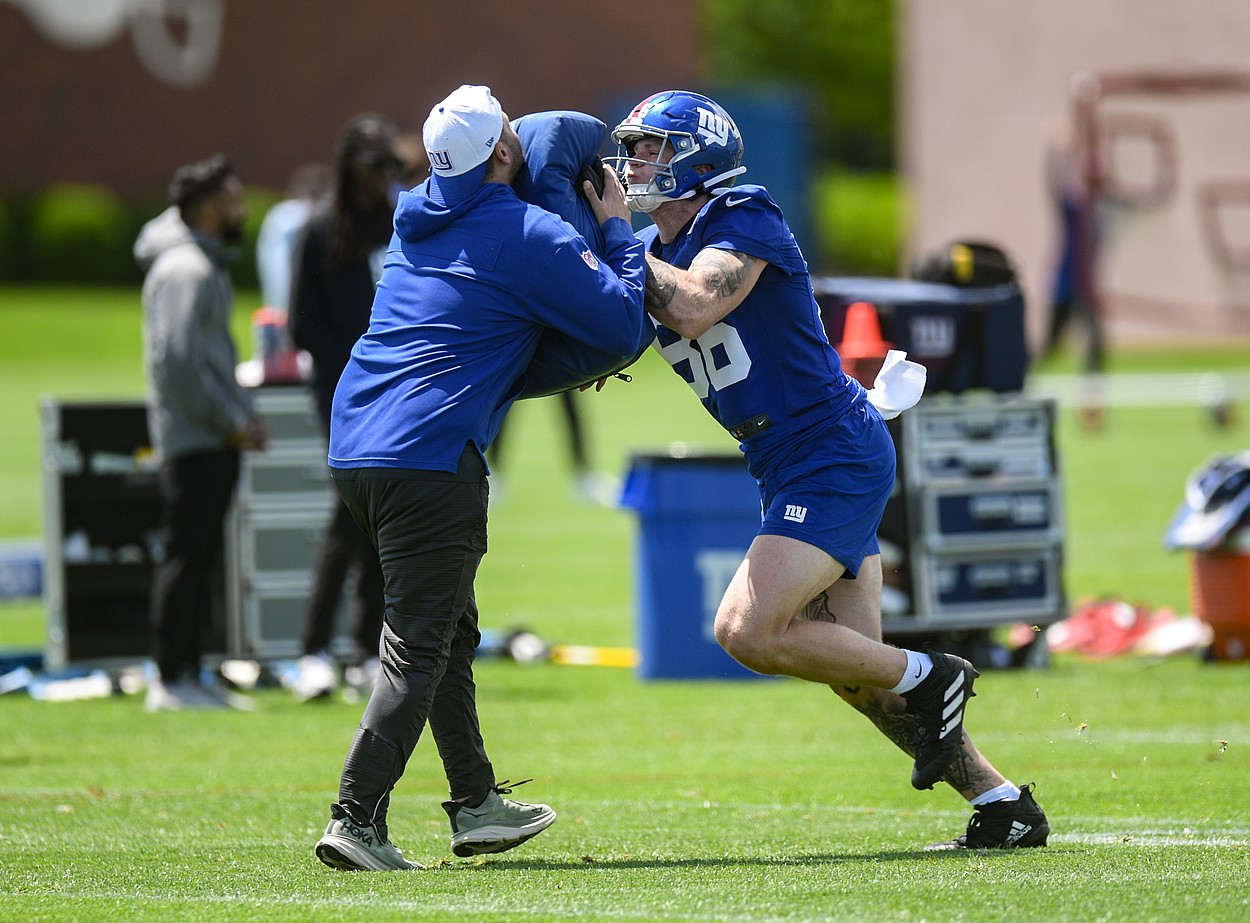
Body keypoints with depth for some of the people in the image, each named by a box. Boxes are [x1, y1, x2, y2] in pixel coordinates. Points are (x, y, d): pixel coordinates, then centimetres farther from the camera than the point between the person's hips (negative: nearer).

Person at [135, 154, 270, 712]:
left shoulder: (206, 265, 18)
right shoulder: (185, 269, -15)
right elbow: (177, 359, -23)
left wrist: (244, 415, 14)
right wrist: (231, 421, -17)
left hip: (214, 440, 10)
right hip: (193, 439, -10)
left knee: (198, 559, 11)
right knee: (186, 556, -8)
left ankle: (188, 675, 15)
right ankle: (171, 680, -6)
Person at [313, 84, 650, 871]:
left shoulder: (415, 220, 16)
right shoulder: (530, 237, -8)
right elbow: (626, 327, -3)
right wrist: (619, 232, 10)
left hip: (356, 445, 8)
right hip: (431, 456, -8)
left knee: (450, 629, 19)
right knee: (419, 645, -7)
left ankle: (477, 804, 26)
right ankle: (357, 819, -15)